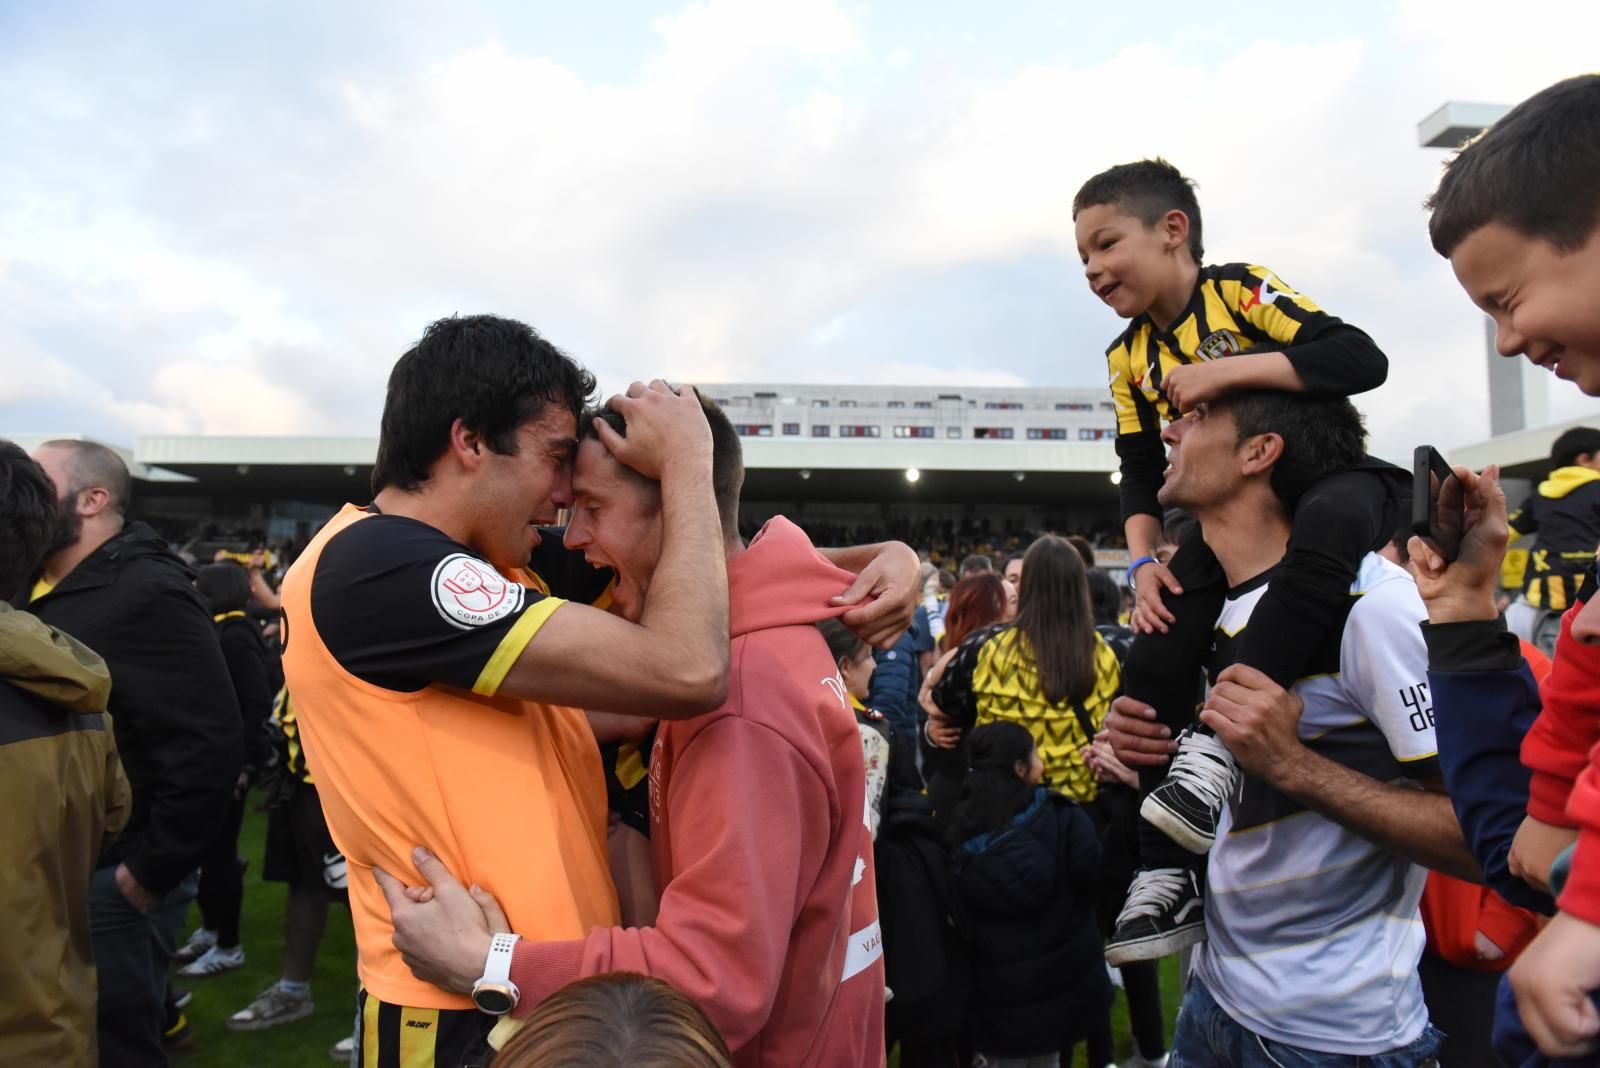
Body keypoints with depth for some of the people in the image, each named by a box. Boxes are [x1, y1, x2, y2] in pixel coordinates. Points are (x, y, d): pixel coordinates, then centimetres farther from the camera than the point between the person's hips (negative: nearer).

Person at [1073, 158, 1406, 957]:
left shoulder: (1239, 289, -13)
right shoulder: (1128, 357, 4)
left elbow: (1362, 360, -24)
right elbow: (1139, 473, 3)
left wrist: (1224, 371, -30)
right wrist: (1144, 560, -12)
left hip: (1327, 479, -5)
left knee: (1334, 517, -43)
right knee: (1152, 660, -11)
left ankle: (1215, 745, -40)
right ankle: (1164, 870, 2)